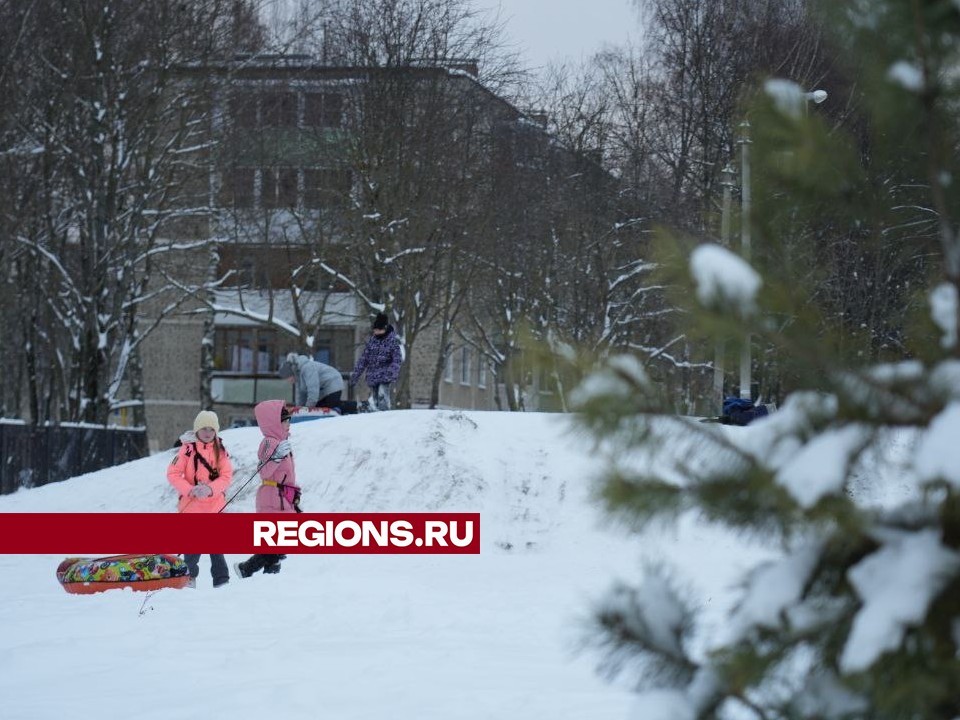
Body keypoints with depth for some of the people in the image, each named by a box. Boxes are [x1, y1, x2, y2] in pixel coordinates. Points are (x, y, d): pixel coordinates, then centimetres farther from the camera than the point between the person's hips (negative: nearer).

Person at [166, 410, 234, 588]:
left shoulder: (220, 450, 4)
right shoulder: (188, 448, -4)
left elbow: (226, 476, -2)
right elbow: (173, 473, -6)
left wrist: (210, 489, -19)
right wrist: (190, 490, -19)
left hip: (214, 505, 1)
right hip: (191, 505, -1)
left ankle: (222, 581, 3)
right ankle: (189, 577, 21)